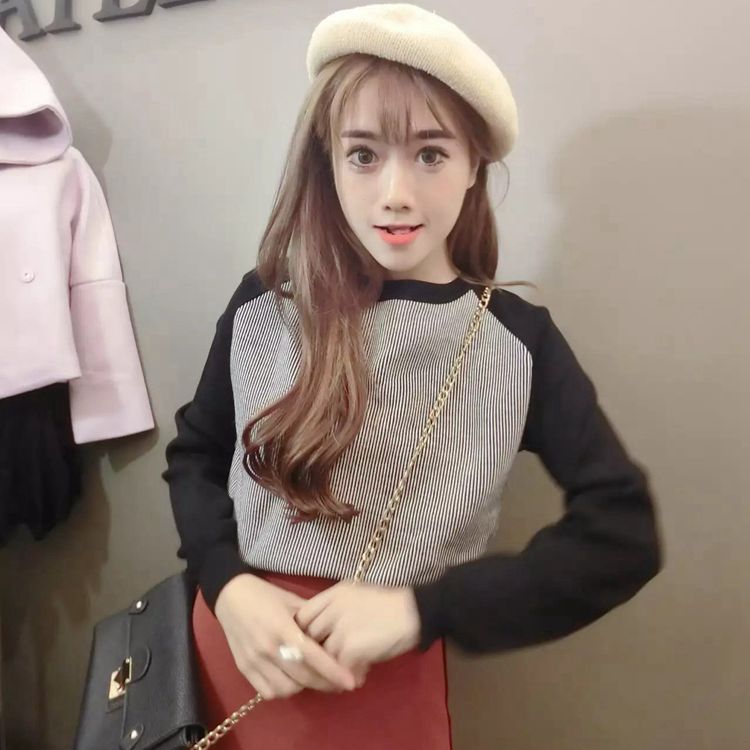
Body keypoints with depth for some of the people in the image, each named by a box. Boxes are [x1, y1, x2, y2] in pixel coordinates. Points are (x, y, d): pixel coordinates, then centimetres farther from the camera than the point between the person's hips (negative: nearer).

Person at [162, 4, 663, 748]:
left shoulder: (520, 340, -11)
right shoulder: (263, 305, -7)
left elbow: (623, 534, -12)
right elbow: (193, 453, 4)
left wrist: (421, 609, -18)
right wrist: (225, 582, -14)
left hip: (390, 681, -1)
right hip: (233, 646, 2)